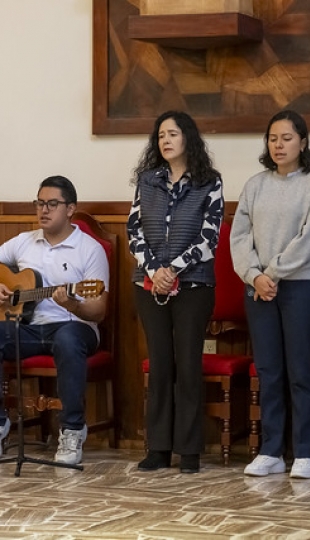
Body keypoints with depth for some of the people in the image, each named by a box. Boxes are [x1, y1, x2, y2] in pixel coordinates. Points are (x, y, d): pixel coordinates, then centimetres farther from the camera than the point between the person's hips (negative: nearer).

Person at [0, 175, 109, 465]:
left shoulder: (90, 249, -2)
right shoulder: (23, 242, 12)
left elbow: (98, 312, -7)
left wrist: (72, 305, -28)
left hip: (72, 326, -4)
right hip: (27, 325, 4)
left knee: (67, 340, -41)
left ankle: (72, 430, -28)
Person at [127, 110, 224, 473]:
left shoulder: (209, 183, -1)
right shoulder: (147, 179, 8)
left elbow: (209, 238, -7)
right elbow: (134, 230, 4)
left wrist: (174, 269, -14)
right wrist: (153, 270, -9)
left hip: (193, 284, -3)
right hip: (150, 285, 3)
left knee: (188, 364, -1)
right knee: (159, 364, 5)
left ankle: (190, 450, 4)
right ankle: (159, 447, 9)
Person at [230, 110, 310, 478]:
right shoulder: (255, 186, 11)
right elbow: (239, 237, 6)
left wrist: (274, 274, -12)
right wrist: (254, 276, -9)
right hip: (258, 288, 4)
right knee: (267, 371, 7)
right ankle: (270, 451, 12)